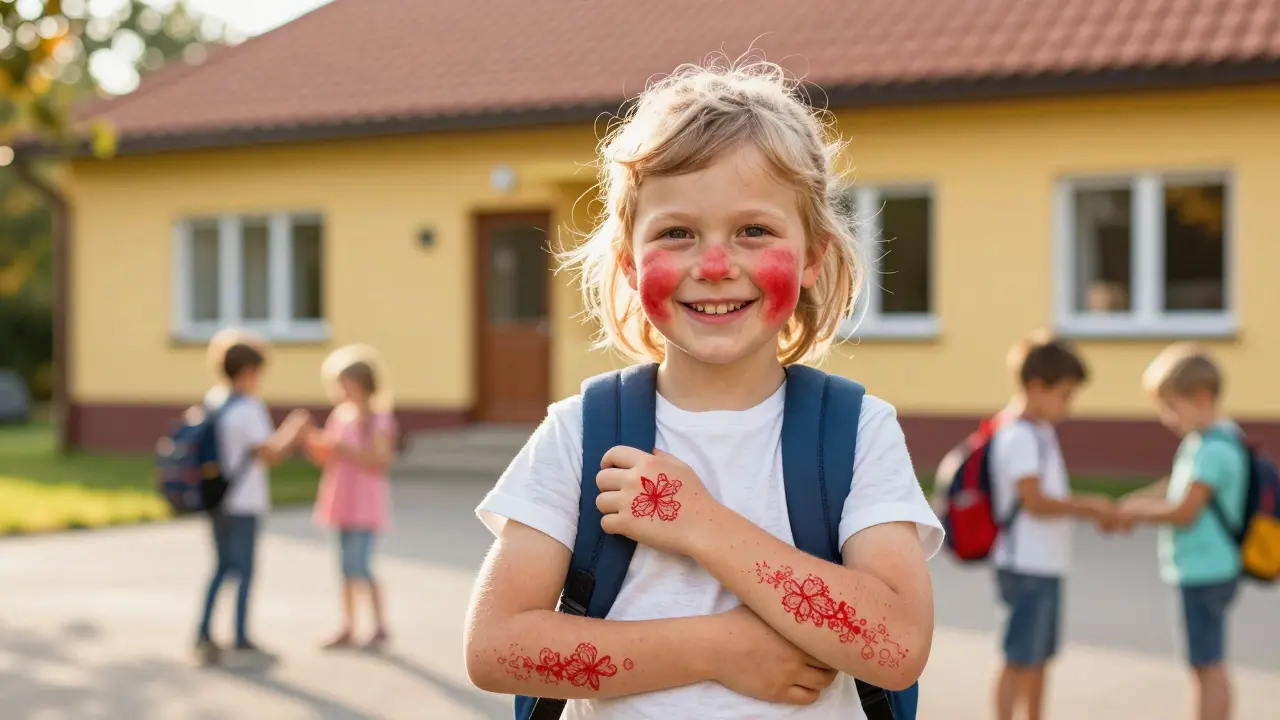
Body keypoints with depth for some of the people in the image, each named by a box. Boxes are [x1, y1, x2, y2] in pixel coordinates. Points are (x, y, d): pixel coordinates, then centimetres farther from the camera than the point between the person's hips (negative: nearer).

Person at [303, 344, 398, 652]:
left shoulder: (378, 418, -11)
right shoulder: (340, 415, 9)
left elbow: (380, 461, -20)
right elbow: (326, 459, 13)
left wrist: (345, 451, -25)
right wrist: (311, 443, -5)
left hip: (366, 502, -7)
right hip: (343, 500, 7)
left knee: (360, 564, -11)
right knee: (347, 566, 11)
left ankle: (380, 627, 0)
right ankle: (347, 628, 18)